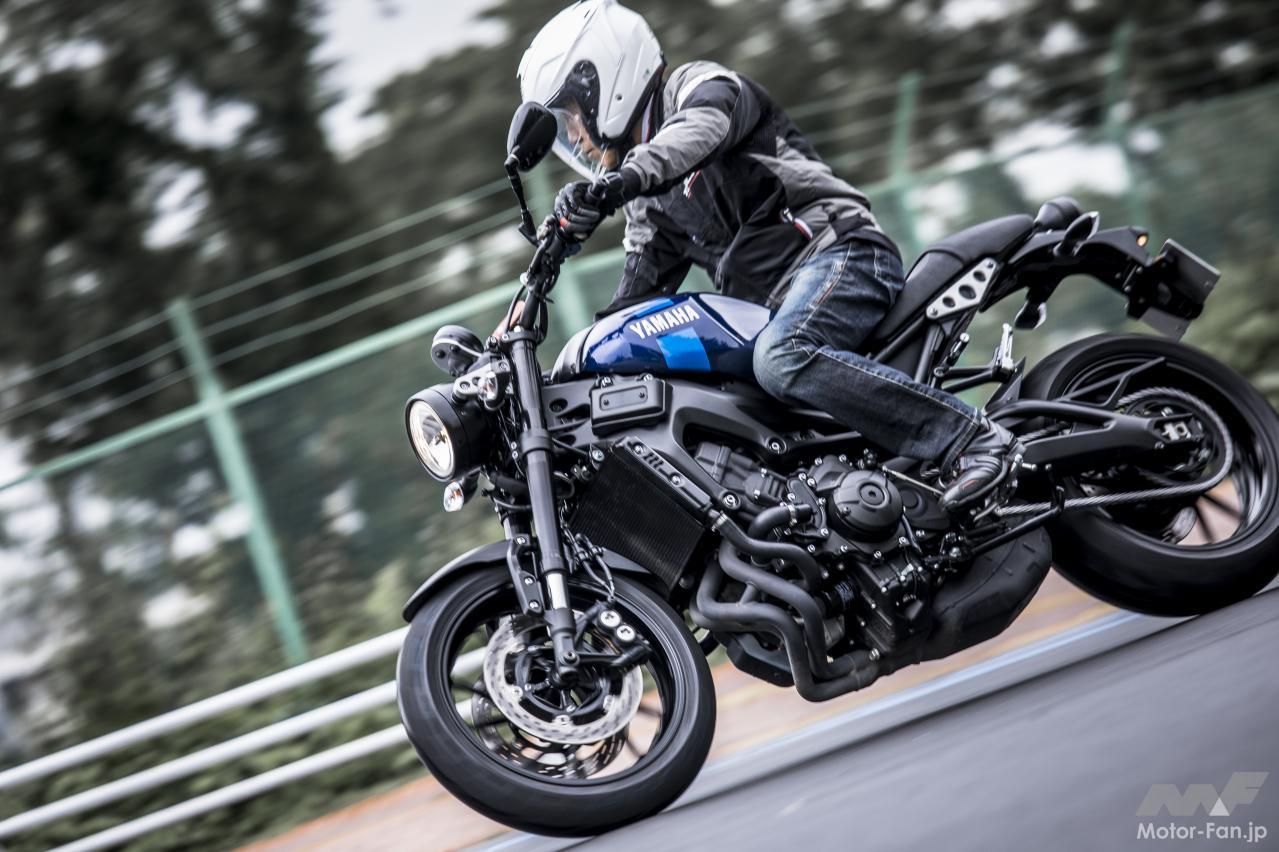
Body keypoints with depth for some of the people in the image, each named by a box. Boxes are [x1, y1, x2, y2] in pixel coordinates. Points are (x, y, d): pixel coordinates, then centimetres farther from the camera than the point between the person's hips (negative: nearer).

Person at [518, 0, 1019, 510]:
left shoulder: (700, 87, 0)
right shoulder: (645, 204, 23)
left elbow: (702, 129, -25)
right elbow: (638, 297, 22)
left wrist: (621, 180, -43)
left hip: (839, 250, -10)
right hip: (767, 305, 10)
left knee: (782, 361, -37)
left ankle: (975, 438, -38)